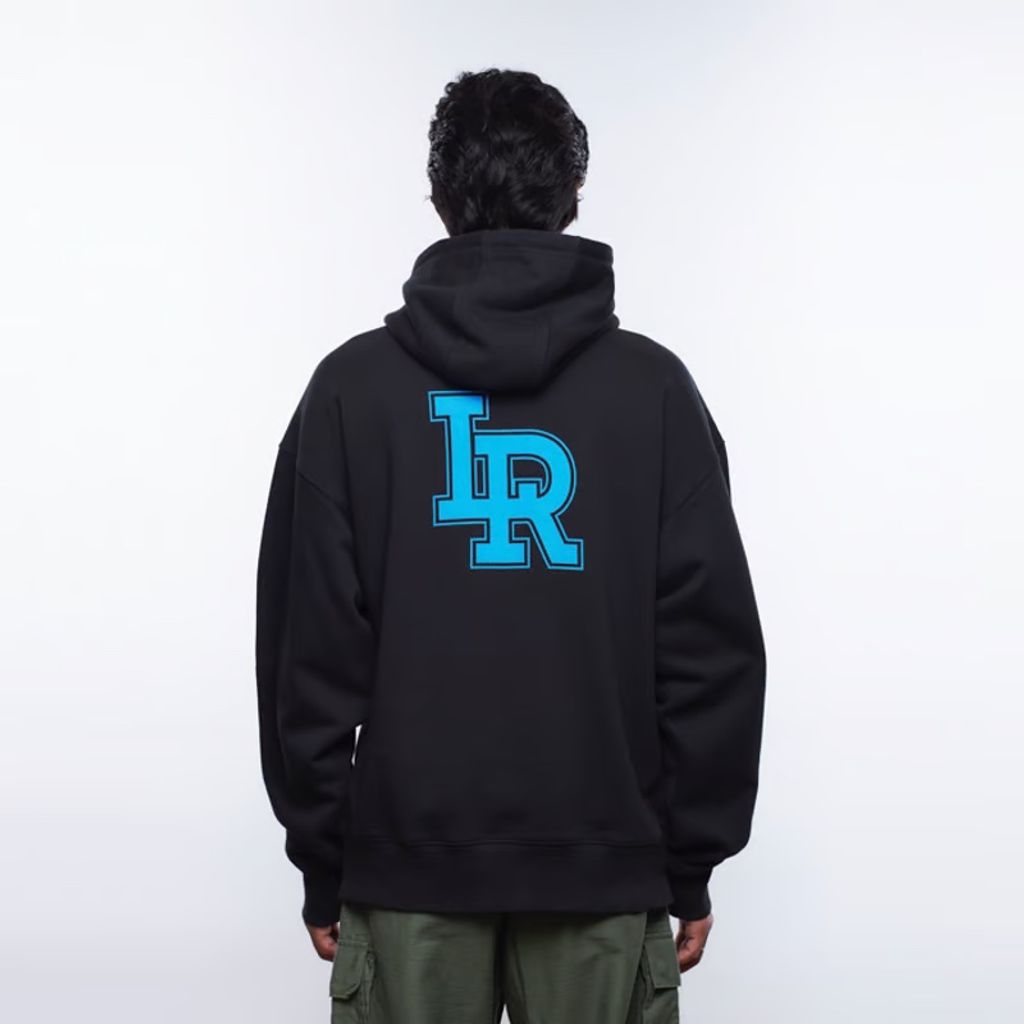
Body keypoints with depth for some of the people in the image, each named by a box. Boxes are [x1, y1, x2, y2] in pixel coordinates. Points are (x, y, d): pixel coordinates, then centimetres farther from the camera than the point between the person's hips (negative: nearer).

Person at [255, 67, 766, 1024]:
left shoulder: (354, 384, -3)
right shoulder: (654, 387, -3)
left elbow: (308, 645, -3)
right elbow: (715, 645, -3)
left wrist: (321, 861, 6)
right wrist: (692, 863, 5)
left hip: (407, 856, 0)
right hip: (604, 866, 0)